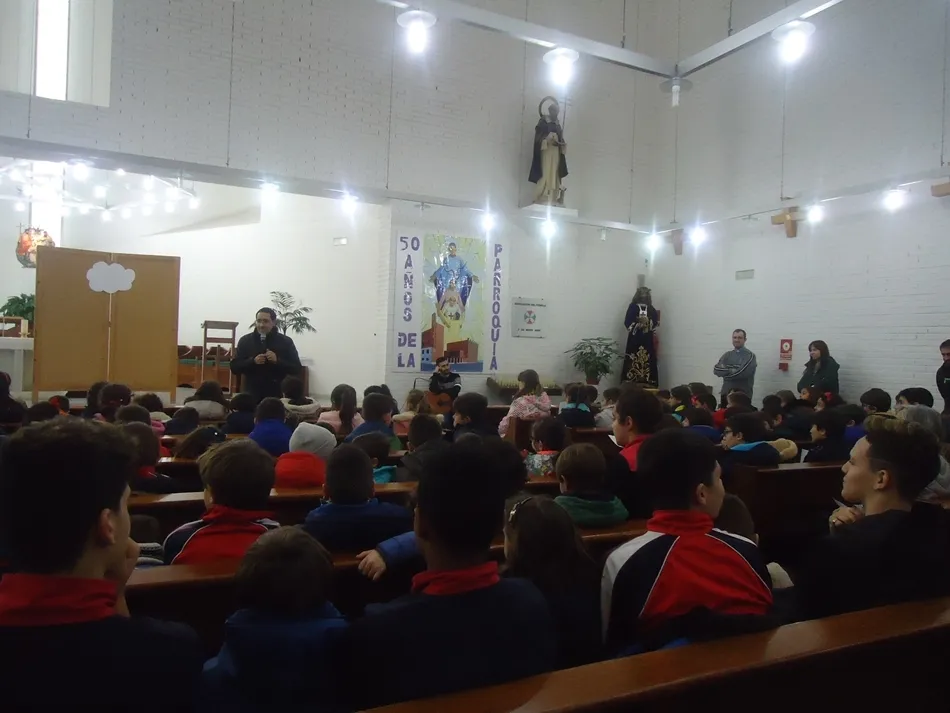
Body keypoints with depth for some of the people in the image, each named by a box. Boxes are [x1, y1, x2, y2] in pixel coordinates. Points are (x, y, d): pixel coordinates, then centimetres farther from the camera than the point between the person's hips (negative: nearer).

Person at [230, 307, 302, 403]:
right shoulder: (245, 341, 6)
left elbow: (296, 369, -1)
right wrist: (252, 361, -14)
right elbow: (234, 367, 3)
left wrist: (277, 361, -17)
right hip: (252, 395, 1)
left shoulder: (285, 342, 3)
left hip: (277, 395, -1)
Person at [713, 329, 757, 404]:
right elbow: (716, 369, -2)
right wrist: (732, 370, -16)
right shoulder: (727, 355, 12)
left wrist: (726, 371, -5)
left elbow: (743, 373, -18)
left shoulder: (750, 356, -3)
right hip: (726, 393, 5)